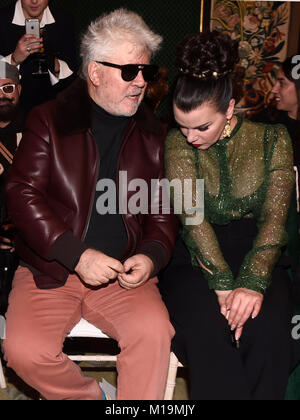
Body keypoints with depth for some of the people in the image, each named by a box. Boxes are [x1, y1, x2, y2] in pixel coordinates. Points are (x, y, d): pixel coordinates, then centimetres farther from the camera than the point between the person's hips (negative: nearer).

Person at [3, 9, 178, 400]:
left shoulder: (153, 134, 11)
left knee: (154, 332, -26)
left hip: (124, 273, 1)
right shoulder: (48, 121, 2)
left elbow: (165, 210, 14)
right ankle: (91, 396, 6)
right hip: (49, 269, -1)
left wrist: (152, 255, -7)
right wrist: (76, 255, -16)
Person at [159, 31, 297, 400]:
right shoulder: (178, 143, 3)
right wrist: (223, 284, -20)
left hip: (256, 255, 1)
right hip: (195, 259, 0)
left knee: (267, 328, -30)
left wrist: (252, 282, -22)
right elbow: (191, 215, -9)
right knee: (205, 329, -31)